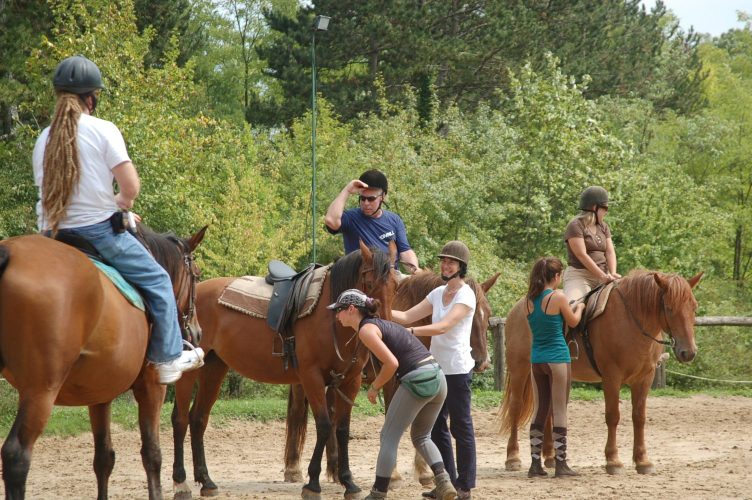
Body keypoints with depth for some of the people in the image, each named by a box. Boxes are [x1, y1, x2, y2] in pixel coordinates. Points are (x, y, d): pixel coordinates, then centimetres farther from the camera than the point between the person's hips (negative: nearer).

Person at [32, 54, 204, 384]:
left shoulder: (44, 140, 9)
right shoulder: (103, 130, -7)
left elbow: (47, 191, 12)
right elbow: (131, 186, -14)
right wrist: (121, 203, 10)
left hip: (54, 234, 5)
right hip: (99, 230, -5)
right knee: (157, 281, 9)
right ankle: (168, 358, 8)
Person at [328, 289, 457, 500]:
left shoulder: (366, 330, -7)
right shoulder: (380, 324, 21)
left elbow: (391, 363, -15)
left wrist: (375, 387, -2)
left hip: (417, 380, -9)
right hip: (437, 377, 9)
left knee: (389, 437, 4)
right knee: (421, 437, 22)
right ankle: (443, 481, 4)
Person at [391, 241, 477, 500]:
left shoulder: (466, 295, -11)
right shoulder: (438, 293, 12)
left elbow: (443, 326, -23)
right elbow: (407, 316, 7)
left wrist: (408, 332, -32)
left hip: (457, 369, -8)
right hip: (437, 367, 8)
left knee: (461, 425, -2)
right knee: (437, 426, 11)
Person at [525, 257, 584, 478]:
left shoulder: (530, 299, 4)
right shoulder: (558, 297, -13)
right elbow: (573, 321, 1)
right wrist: (579, 307, 21)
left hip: (536, 359, 6)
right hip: (557, 358, -6)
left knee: (540, 410, 12)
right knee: (560, 411, 1)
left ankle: (535, 463, 11)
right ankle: (561, 463, 3)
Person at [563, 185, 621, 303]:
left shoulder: (603, 227, 16)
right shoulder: (575, 226, -7)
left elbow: (610, 252, 6)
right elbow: (582, 255, -16)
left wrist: (612, 273, -13)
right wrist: (603, 276, -23)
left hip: (602, 276, 7)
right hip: (579, 275, -7)